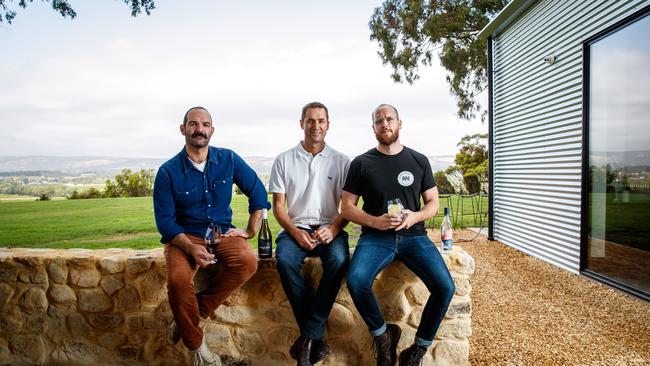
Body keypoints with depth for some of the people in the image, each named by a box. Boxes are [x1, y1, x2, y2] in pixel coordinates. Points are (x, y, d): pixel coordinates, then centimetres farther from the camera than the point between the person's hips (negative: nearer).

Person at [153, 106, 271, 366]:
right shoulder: (168, 172, -7)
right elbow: (165, 220, -8)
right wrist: (191, 248, -23)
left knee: (248, 261, -29)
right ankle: (195, 345, -3)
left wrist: (251, 232, -1)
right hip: (184, 236, -2)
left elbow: (258, 193, 4)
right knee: (179, 280, -31)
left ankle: (185, 320, -11)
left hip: (222, 232, 2)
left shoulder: (229, 160, -2)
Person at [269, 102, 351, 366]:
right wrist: (295, 232, -13)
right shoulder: (284, 160, 7)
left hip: (329, 228, 0)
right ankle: (316, 337, -20)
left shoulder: (341, 161, 7)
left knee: (339, 260, -33)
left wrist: (333, 229, -15)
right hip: (295, 228, 1)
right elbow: (278, 205, 4)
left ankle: (308, 336, -21)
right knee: (284, 259, -32)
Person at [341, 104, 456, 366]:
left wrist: (416, 216, -10)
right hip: (375, 236, -1)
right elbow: (347, 208, 3)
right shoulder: (361, 163, 4)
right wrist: (375, 221, -15)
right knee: (356, 281, -30)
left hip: (414, 236, 2)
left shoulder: (419, 161, 9)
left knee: (445, 287, -21)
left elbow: (433, 202, 12)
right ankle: (382, 334, 0)